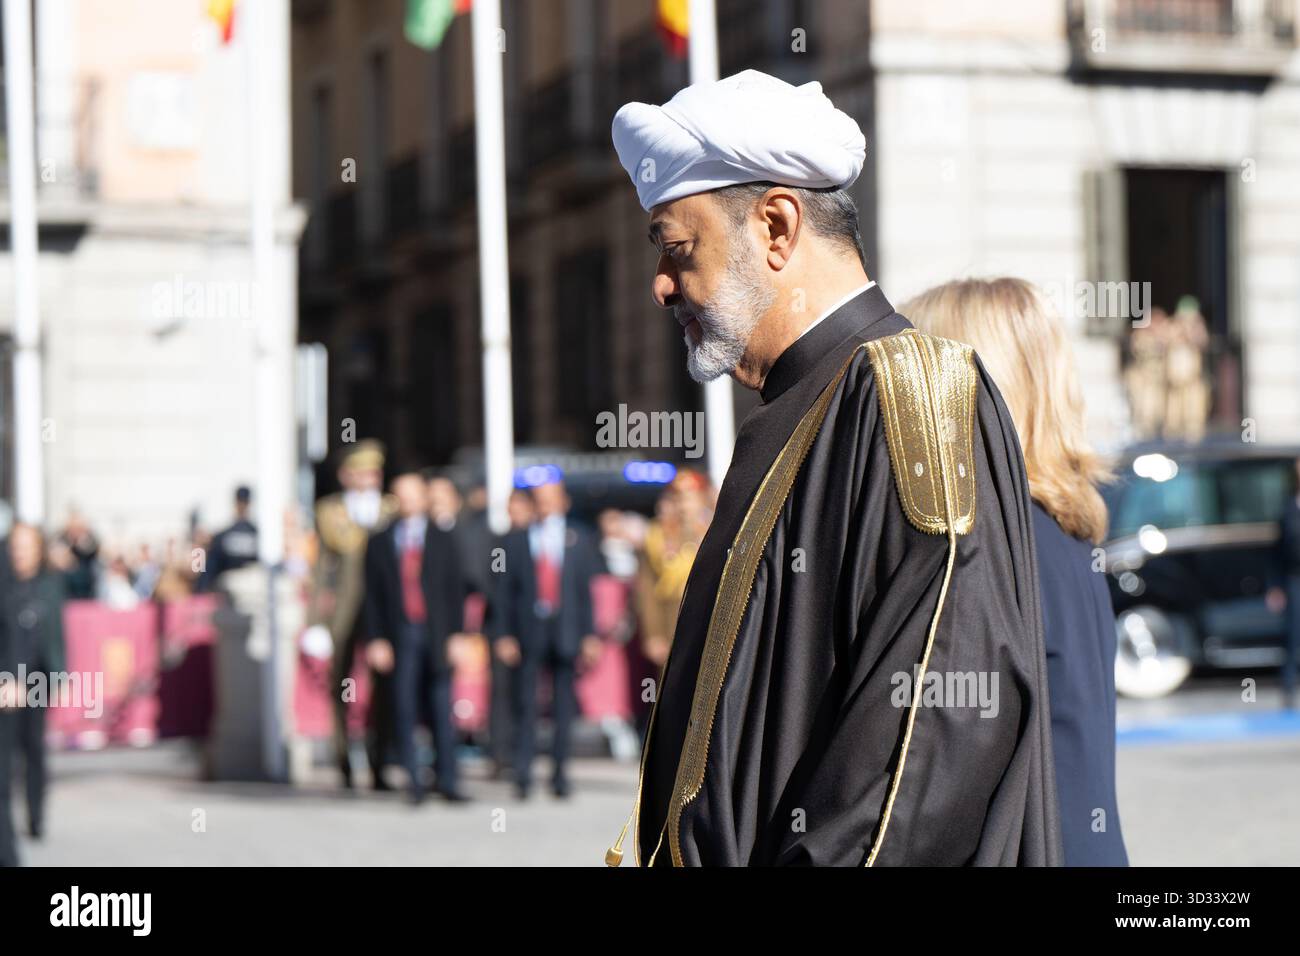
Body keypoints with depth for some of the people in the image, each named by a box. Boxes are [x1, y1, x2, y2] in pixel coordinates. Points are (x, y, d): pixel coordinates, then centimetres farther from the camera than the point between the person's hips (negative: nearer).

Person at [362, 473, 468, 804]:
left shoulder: (442, 540, 10)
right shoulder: (379, 543, 9)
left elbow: (455, 590, 8)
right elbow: (373, 595, 7)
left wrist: (455, 636, -2)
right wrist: (376, 639, -3)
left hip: (436, 635, 0)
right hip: (400, 636, 0)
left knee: (441, 710, -1)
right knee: (404, 711, -2)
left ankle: (446, 780, 5)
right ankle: (413, 780, 4)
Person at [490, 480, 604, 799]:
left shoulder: (580, 540, 8)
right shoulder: (515, 542, 7)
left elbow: (589, 589, 7)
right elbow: (504, 592, 6)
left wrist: (590, 635, 0)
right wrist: (502, 635, -3)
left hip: (566, 634, 1)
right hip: (528, 634, -1)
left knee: (564, 708, 4)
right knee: (525, 706, -6)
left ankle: (560, 775, 12)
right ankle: (523, 776, -4)